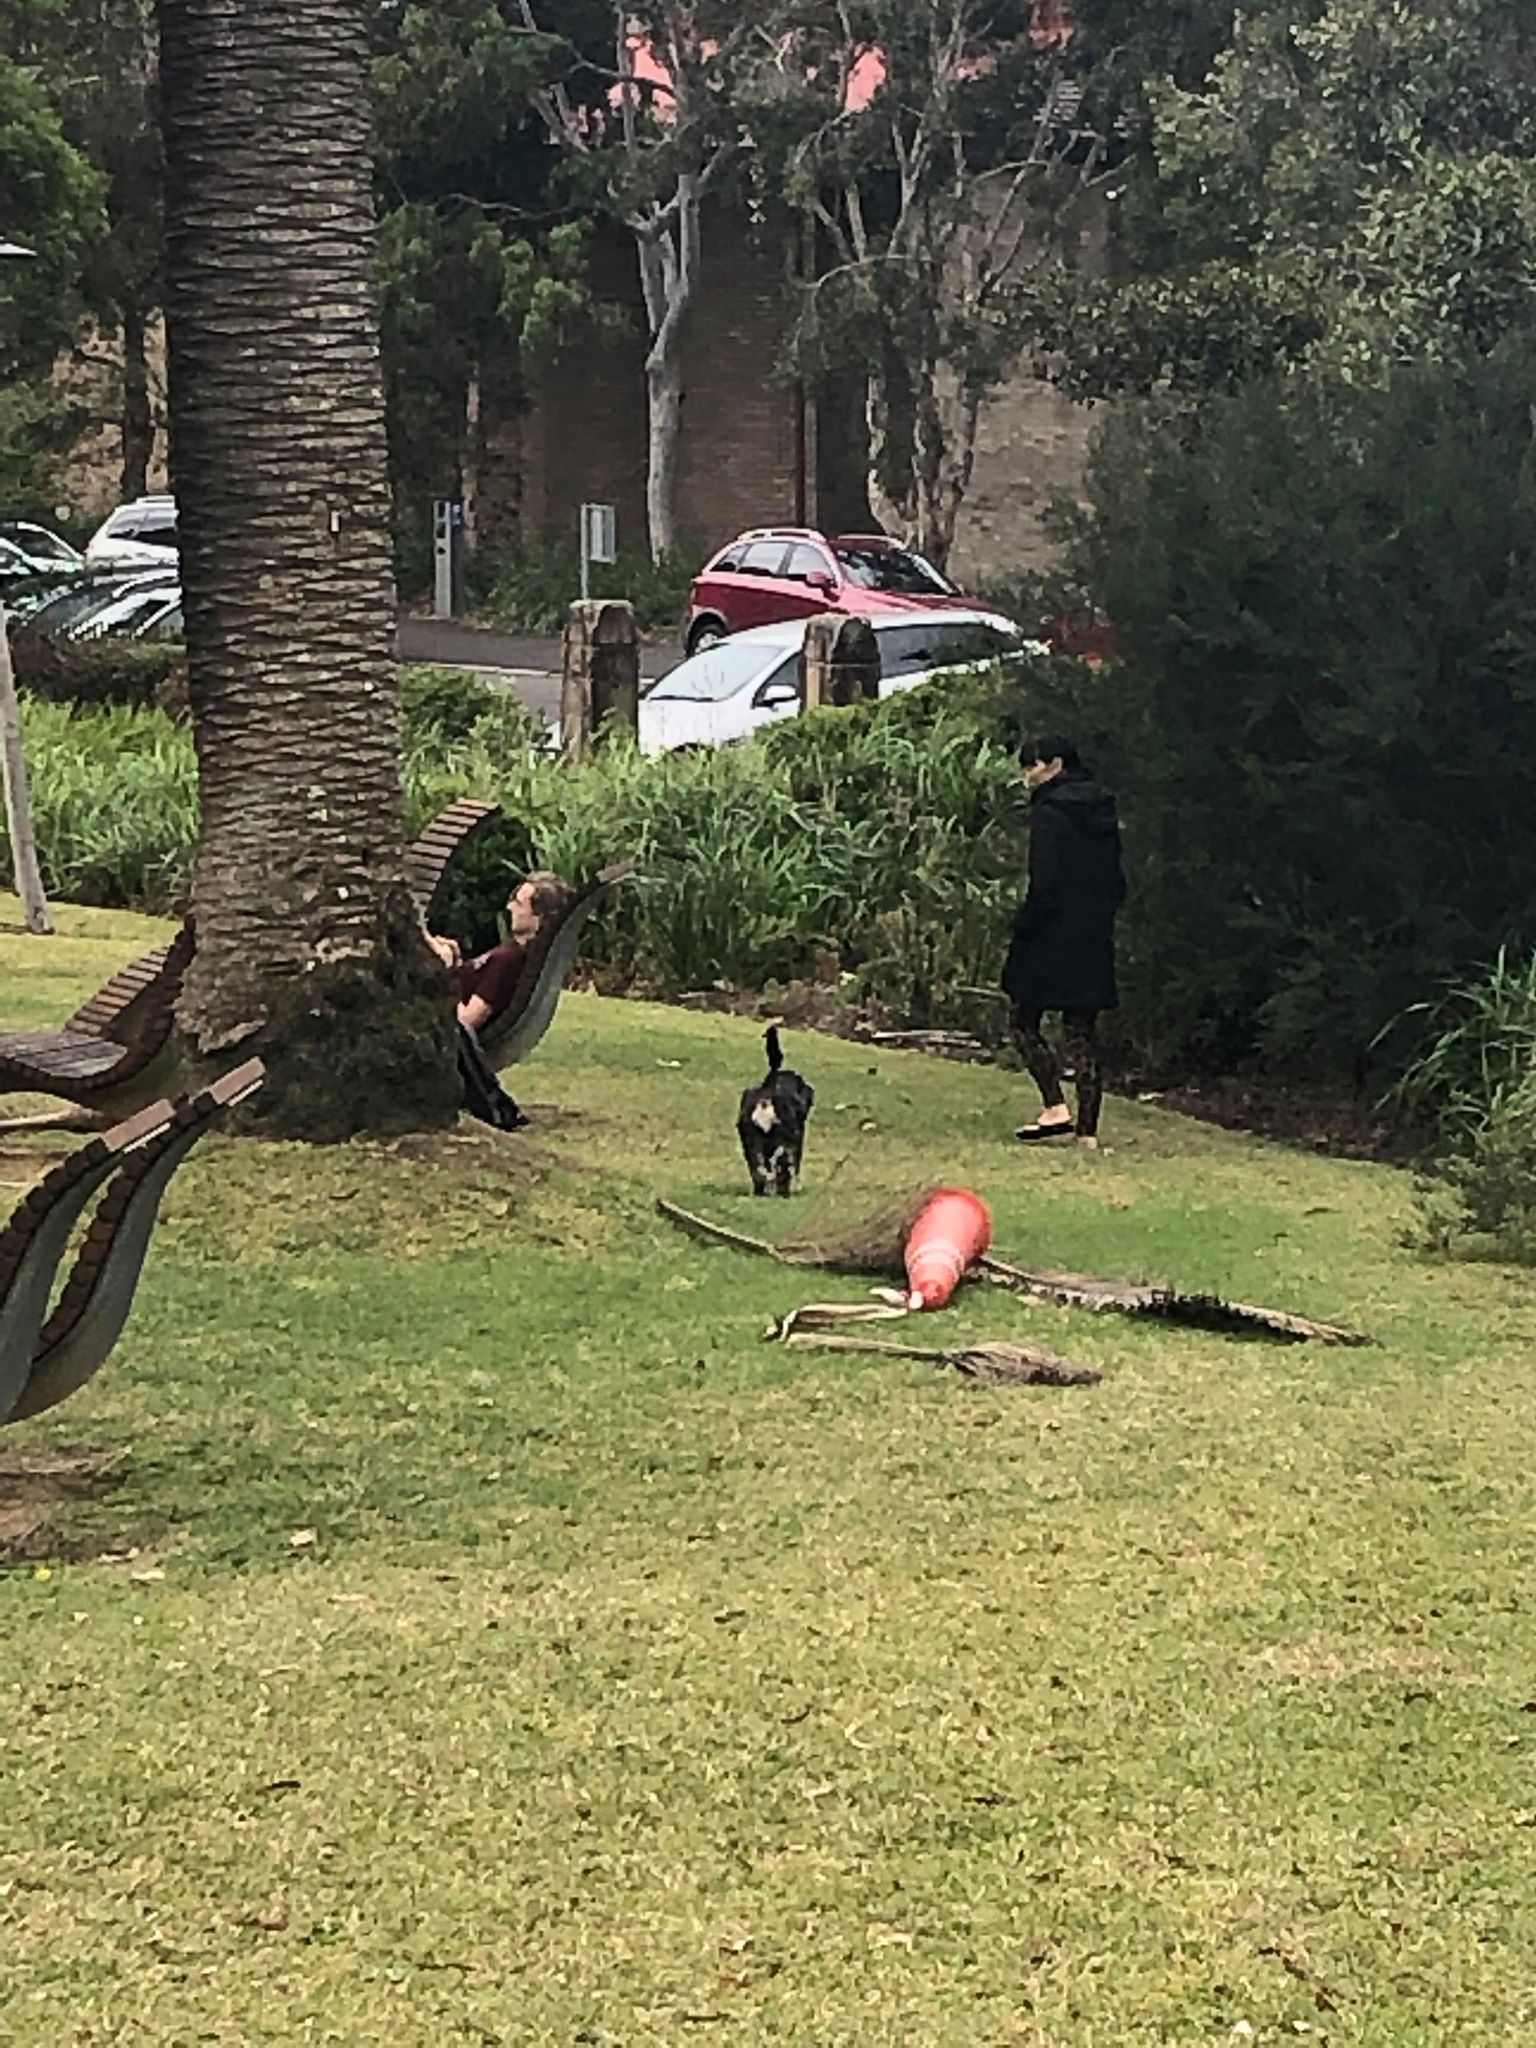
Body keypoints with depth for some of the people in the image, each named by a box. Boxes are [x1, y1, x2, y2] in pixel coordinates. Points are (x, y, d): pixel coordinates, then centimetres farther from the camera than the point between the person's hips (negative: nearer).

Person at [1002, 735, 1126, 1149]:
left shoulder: (1049, 812, -12)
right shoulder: (1102, 813, 11)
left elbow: (1043, 885, -18)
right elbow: (1117, 884, 13)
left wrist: (1023, 927, -8)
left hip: (1051, 941, -7)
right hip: (1094, 941, 7)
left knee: (1026, 1023, 5)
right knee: (1082, 1032, 8)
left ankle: (1055, 1106, -9)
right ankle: (1087, 1128, 5)